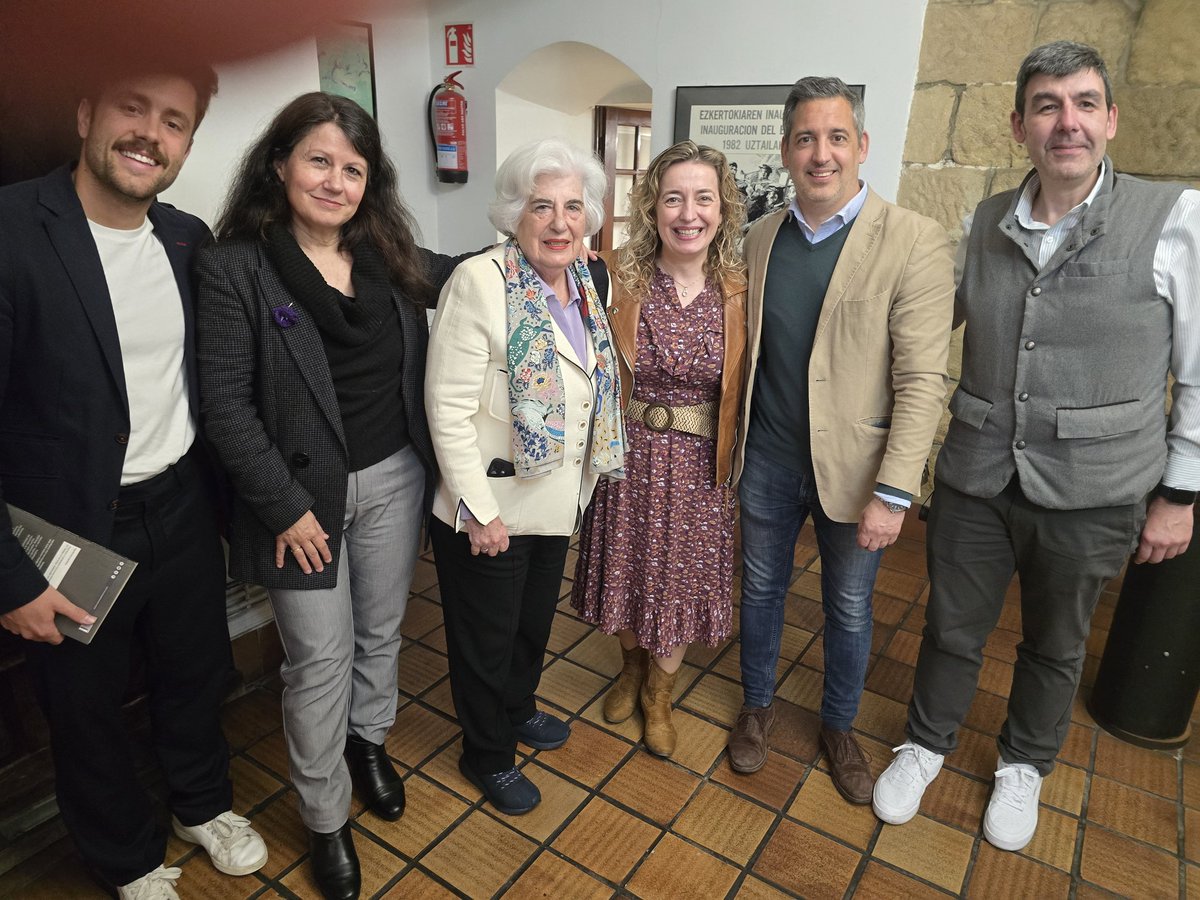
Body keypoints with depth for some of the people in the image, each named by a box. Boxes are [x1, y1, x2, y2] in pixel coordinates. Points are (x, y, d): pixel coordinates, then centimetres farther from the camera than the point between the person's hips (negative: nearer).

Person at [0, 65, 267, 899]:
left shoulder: (191, 239, -1)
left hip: (184, 513, 4)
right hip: (69, 539, -4)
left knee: (196, 678, 23)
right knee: (87, 711, 19)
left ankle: (205, 805, 50)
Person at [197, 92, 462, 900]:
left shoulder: (391, 257, 2)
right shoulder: (237, 267, -11)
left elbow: (459, 277, 22)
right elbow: (226, 404, -13)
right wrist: (284, 505, -15)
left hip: (394, 477, 5)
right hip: (304, 492, -4)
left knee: (382, 629, 20)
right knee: (320, 658, 7)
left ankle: (369, 740, 49)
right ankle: (326, 817, 30)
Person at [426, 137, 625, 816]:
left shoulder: (592, 282, 2)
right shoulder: (480, 283, -20)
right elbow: (449, 408, -21)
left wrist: (589, 475, 10)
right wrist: (480, 511, -20)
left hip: (558, 501, 7)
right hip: (489, 509, -6)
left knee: (536, 620, 26)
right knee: (487, 637, 14)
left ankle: (518, 710, 54)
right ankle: (488, 755, 39)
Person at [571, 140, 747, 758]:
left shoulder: (739, 291, -6)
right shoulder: (621, 281, -8)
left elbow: (742, 389, 0)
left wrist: (737, 464, 0)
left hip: (701, 467, 0)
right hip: (630, 458, 0)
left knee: (683, 584, 14)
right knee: (627, 573, 17)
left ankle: (658, 692, 42)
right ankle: (633, 666, 49)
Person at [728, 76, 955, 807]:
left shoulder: (915, 242, -12)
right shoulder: (763, 238, 2)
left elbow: (922, 380, -15)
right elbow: (749, 352, 7)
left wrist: (894, 492, -19)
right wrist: (735, 443, 7)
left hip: (853, 466, -3)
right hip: (769, 459, 4)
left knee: (849, 608, 15)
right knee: (761, 589, 19)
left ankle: (839, 727, 41)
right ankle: (758, 707, 44)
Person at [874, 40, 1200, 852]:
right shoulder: (985, 225, 0)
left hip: (1093, 496, -1)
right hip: (975, 480, 2)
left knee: (1055, 647, 20)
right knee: (952, 630, 16)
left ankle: (1025, 765, 46)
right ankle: (927, 744, 43)